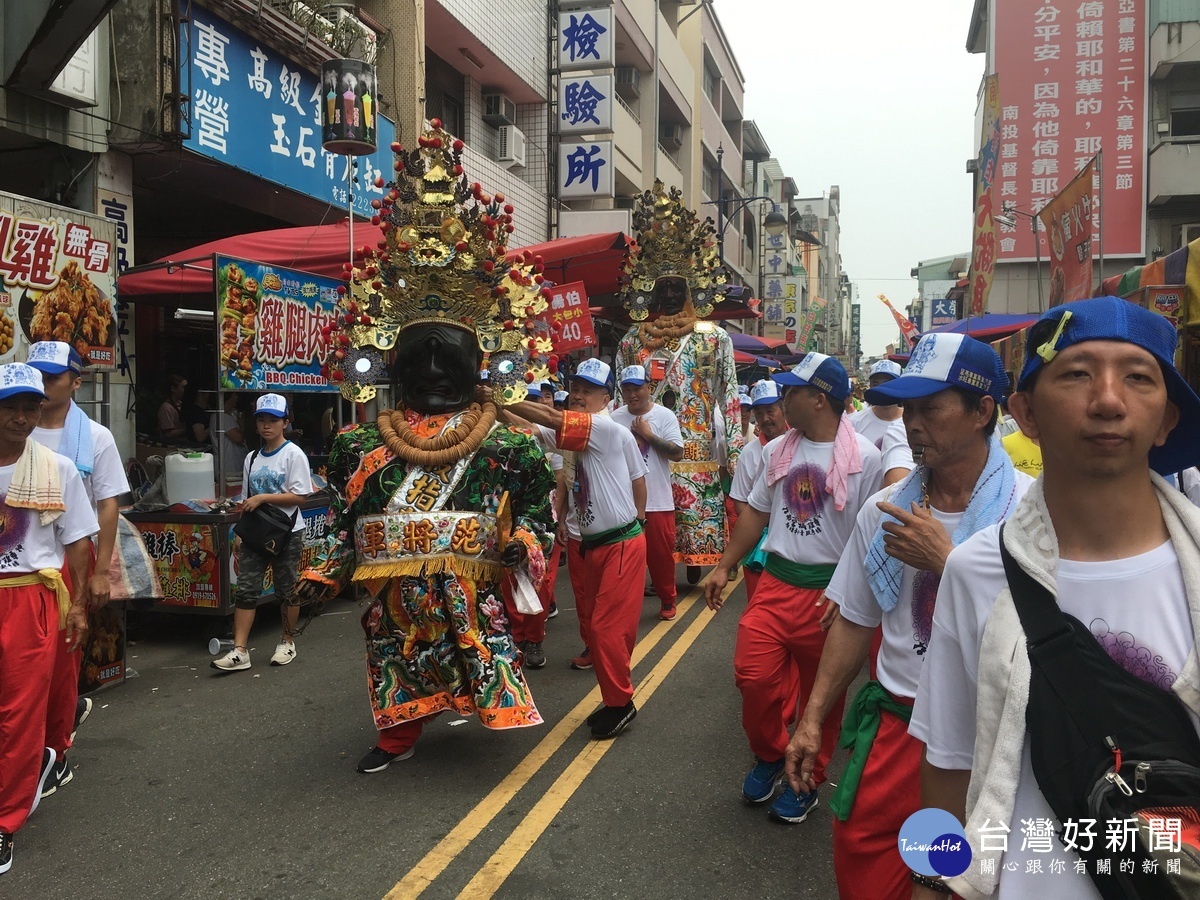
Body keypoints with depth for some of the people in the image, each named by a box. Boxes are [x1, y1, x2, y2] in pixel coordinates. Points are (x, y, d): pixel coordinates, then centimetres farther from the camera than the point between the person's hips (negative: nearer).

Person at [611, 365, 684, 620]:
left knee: (661, 553, 6)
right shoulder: (615, 418, 3)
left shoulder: (664, 416, -3)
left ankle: (668, 600, 23)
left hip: (658, 501, -2)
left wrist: (648, 435, -13)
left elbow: (678, 453, -11)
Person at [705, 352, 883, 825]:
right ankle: (769, 756, 26)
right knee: (753, 677, -3)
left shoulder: (864, 456, -10)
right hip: (776, 580, 4)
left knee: (821, 693, 11)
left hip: (830, 589, -4)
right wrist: (724, 567, 11)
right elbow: (756, 512, 14)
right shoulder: (777, 451, 6)